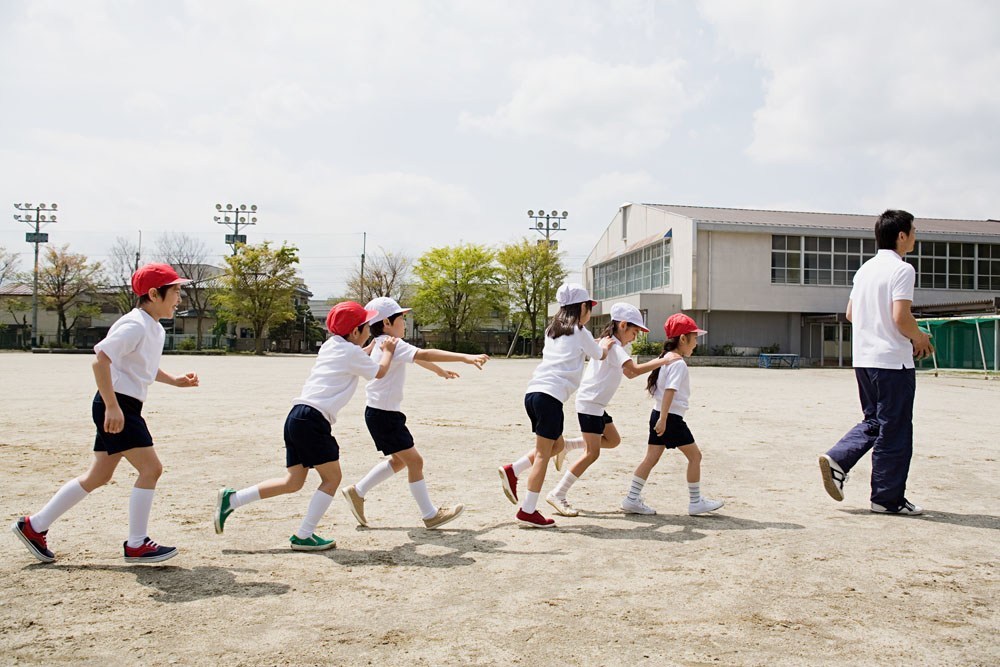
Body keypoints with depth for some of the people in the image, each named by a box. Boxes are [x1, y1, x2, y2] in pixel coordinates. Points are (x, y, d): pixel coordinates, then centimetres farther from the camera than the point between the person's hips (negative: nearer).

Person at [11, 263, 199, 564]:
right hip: (117, 405, -10)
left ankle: (35, 526, 25)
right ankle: (136, 545, 0)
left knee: (99, 476, 15)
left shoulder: (156, 330, 14)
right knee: (151, 468, -9)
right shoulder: (135, 325, -16)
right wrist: (112, 406, -27)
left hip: (120, 407, 10)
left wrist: (174, 380, 15)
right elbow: (100, 361, -24)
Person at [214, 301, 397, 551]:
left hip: (297, 417, 9)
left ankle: (232, 499, 12)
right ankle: (303, 536, 4)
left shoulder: (331, 345, 20)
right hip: (312, 420, -9)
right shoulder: (351, 352, -3)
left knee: (293, 481, 13)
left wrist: (378, 346, 44)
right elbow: (380, 371, 11)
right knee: (332, 478, 2)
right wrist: (388, 351, 27)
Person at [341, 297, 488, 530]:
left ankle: (357, 492, 27)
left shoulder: (383, 344, 13)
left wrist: (440, 371, 43)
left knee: (399, 460, 20)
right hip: (383, 414, -10)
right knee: (414, 461, -4)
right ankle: (430, 515, 5)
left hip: (381, 413, 10)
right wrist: (465, 357, -40)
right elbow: (425, 354, -34)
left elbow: (415, 357, 28)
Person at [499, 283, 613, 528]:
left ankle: (513, 470, 9)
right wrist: (605, 344, 39)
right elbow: (599, 355, 21)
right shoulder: (580, 332, 3)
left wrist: (595, 344, 37)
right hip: (551, 395, -8)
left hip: (533, 392, 8)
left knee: (557, 445, 21)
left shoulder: (553, 331, 22)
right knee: (543, 454, -3)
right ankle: (528, 511, -2)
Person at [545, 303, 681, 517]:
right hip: (590, 403, -10)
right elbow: (634, 370, -30)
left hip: (596, 404, 10)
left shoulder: (611, 344, 17)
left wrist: (656, 362, 7)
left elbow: (629, 373, 17)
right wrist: (663, 361, -24)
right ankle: (558, 494, -6)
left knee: (613, 440, 15)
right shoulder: (614, 346, -15)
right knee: (592, 453, -9)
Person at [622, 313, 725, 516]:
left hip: (659, 415, 9)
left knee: (651, 458, 9)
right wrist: (664, 419, -28)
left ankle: (632, 499, 8)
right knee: (695, 455, 4)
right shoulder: (679, 364, -15)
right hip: (671, 418, -9)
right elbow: (670, 391, -24)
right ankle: (695, 502, 12)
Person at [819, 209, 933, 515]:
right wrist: (919, 339, -2)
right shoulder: (901, 270, -12)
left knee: (874, 421, 19)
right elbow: (901, 317, -22)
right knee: (894, 431, 1)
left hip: (863, 358, 8)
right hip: (893, 362, -8)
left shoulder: (865, 269, 13)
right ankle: (888, 498, 8)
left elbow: (850, 314, 17)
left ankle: (837, 460, 2)